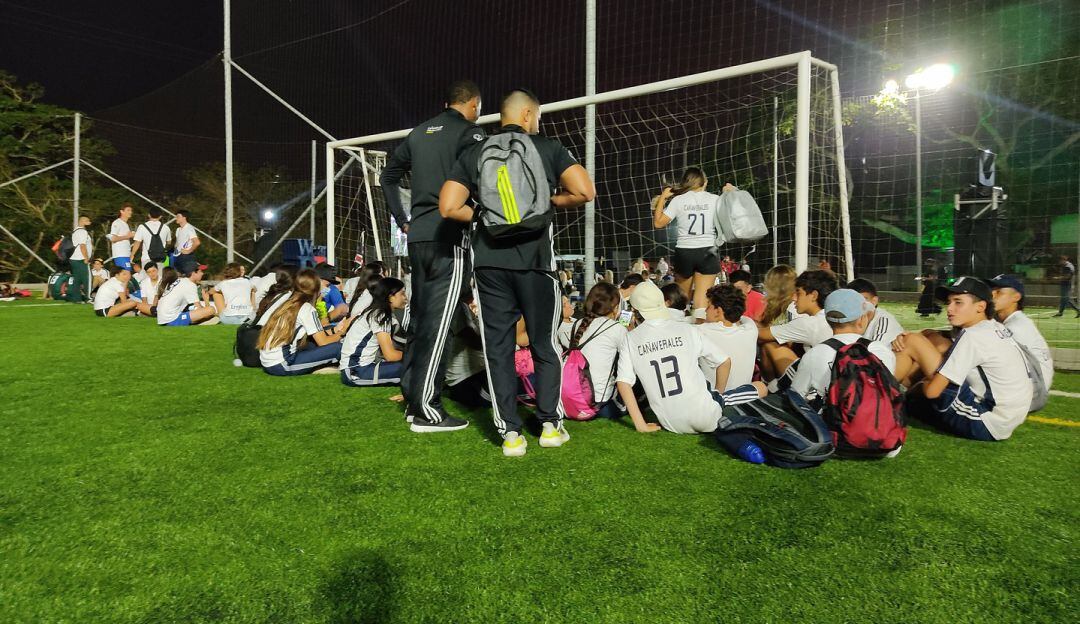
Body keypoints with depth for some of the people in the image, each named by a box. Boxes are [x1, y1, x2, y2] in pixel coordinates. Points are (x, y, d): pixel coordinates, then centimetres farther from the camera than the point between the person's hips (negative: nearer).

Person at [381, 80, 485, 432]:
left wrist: (402, 219, 23)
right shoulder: (469, 132, -3)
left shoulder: (420, 132, 19)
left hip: (418, 235, 7)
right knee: (438, 321, -6)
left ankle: (412, 398, 18)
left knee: (420, 316, 12)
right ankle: (426, 408, -3)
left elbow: (388, 176, 25)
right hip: (449, 237, -7)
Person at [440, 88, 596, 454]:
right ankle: (550, 424, 17)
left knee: (498, 346, 7)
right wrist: (548, 202, 8)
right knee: (545, 344, 13)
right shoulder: (548, 148, 3)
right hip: (534, 259, -1)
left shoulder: (474, 153, 8)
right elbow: (584, 192, -8)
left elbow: (449, 207, 0)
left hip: (489, 261, 2)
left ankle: (510, 433, 7)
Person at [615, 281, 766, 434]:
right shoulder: (688, 330, 1)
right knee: (761, 387, 14)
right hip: (706, 420, -3)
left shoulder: (630, 339, 1)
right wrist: (719, 396, 23)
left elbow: (623, 382, -7)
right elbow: (725, 362, 8)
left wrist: (641, 426, -4)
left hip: (671, 425, 3)